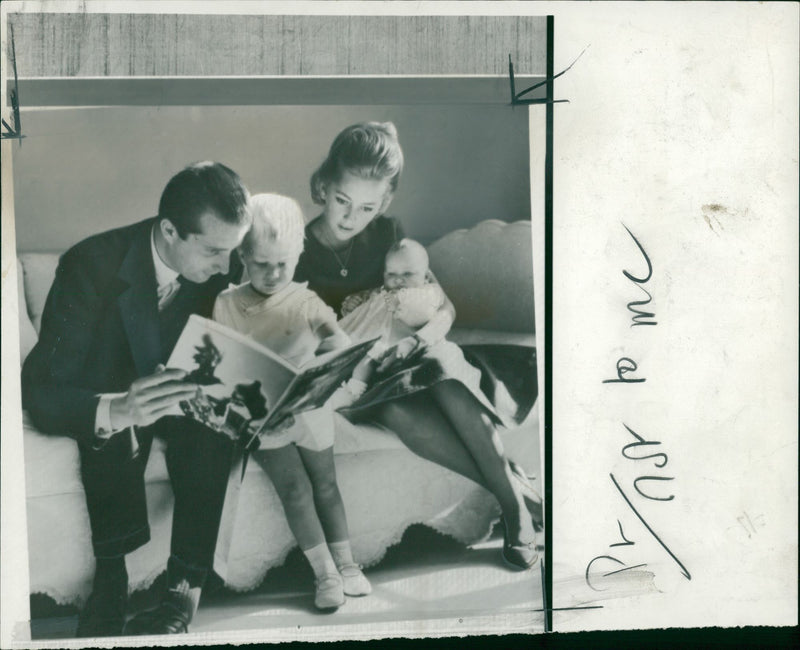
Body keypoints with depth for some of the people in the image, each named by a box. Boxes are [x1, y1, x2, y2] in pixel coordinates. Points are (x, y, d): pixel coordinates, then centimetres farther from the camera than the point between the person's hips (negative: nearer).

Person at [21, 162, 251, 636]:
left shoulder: (222, 269, -15)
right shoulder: (91, 266, -28)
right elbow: (41, 392, -32)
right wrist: (118, 410, -54)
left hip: (172, 396, 3)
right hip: (98, 397, -3)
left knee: (212, 425, -30)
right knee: (116, 430, -36)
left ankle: (186, 587, -28)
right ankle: (112, 576, -28)